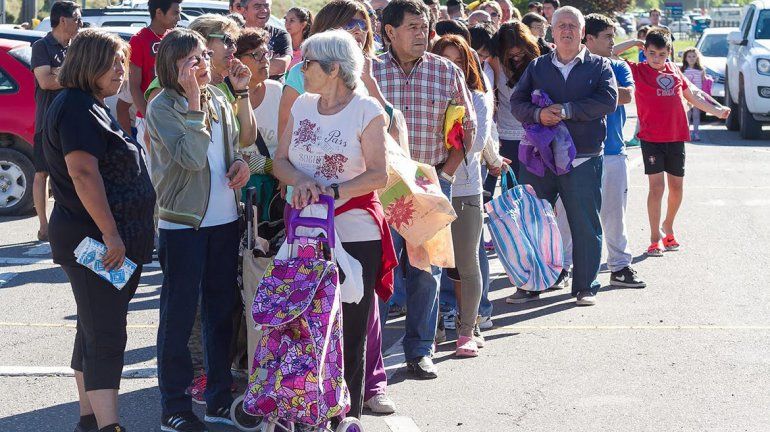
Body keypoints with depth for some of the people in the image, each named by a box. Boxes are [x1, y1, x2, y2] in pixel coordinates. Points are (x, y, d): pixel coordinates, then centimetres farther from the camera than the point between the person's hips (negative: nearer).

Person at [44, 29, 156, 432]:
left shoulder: (90, 108, 18)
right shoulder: (77, 108, -15)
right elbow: (83, 173, -25)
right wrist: (110, 233, -26)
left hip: (110, 239, 10)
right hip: (95, 242, -10)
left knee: (95, 332, 14)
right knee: (105, 338, -12)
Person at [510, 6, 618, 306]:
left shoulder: (598, 66, 6)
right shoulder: (537, 67, 12)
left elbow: (608, 101, -9)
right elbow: (517, 102, 4)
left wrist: (567, 110, -16)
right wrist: (538, 114, -16)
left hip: (583, 160, -2)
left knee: (585, 225, 1)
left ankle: (585, 287, 11)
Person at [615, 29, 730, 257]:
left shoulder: (674, 70, 11)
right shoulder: (637, 70, -1)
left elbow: (692, 95, 21)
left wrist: (717, 110, 16)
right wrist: (631, 43, -8)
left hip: (676, 137, 5)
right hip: (651, 138, -4)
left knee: (676, 186, 10)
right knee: (656, 186, -10)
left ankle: (668, 228, 32)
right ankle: (655, 238, -1)